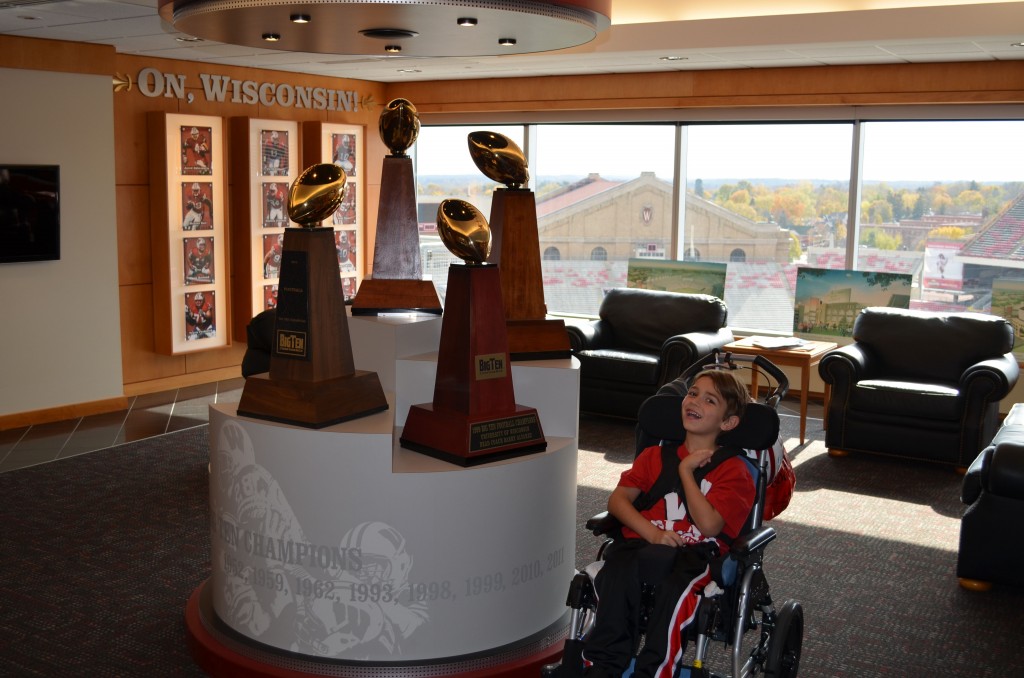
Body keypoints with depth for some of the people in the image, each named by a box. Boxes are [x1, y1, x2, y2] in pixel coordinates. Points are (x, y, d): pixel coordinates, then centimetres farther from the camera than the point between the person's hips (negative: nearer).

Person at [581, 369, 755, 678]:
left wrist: (686, 471, 0)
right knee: (617, 571, -33)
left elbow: (709, 525, -8)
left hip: (696, 552, -2)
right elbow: (617, 499, 9)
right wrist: (651, 532, -9)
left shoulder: (733, 470, 9)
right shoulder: (655, 456, 23)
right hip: (644, 544, 3)